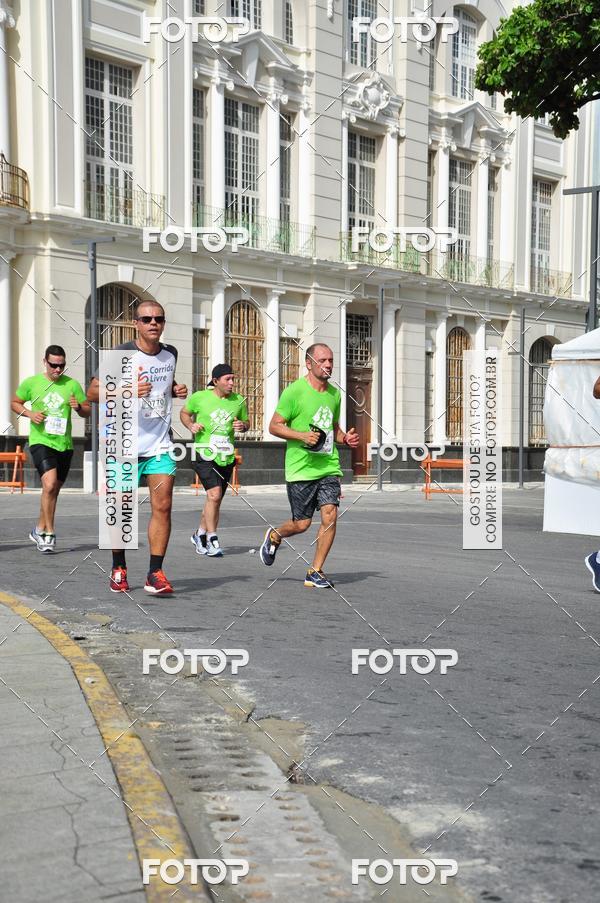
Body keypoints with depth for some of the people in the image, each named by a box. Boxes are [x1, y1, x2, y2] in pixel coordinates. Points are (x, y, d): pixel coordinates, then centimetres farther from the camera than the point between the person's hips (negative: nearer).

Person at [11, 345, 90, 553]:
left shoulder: (72, 384, 3)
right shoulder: (31, 383, 0)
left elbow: (87, 411, 9)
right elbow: (15, 403, 13)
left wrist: (78, 407, -14)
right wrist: (29, 413, -7)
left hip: (64, 444, 4)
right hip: (40, 441, -3)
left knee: (54, 489, 13)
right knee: (49, 484, -22)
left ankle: (39, 529, 32)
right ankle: (49, 534, -14)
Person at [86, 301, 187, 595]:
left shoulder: (171, 354, 8)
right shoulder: (122, 354, -8)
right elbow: (92, 392, -8)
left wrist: (176, 390, 5)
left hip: (160, 446, 3)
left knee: (163, 506, -8)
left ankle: (155, 574, -3)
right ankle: (118, 569, 25)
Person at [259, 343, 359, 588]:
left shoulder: (334, 393, 12)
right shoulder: (295, 391, -8)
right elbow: (274, 426, -7)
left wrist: (345, 437, 5)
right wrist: (302, 436, -21)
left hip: (328, 466, 5)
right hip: (301, 468, -5)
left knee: (330, 515, -10)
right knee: (302, 524, 1)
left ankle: (315, 572, 3)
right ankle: (274, 536, 36)